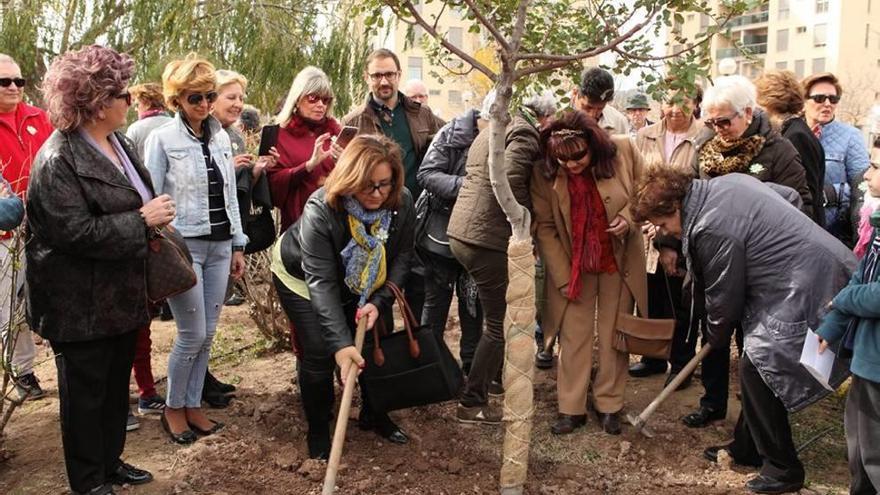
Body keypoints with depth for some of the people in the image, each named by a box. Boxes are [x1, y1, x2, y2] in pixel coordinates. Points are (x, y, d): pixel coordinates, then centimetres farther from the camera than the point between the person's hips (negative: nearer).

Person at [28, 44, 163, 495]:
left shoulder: (119, 143, 8)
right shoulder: (59, 159, -20)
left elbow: (135, 204, 23)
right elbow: (74, 233, -27)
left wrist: (156, 214, 1)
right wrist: (142, 221, -22)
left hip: (121, 296, 8)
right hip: (81, 306, -8)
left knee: (116, 386, 20)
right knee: (85, 394, 8)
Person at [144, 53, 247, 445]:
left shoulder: (221, 137, 9)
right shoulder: (162, 139, -7)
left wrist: (238, 245, 14)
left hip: (220, 246, 5)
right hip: (183, 246, -5)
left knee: (207, 333, 9)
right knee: (192, 334, -3)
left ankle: (193, 405, 24)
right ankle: (173, 408, 18)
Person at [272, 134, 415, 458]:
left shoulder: (402, 203, -25)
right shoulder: (320, 210, -38)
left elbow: (402, 258, -14)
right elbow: (321, 283, -39)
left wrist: (379, 301, -29)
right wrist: (341, 343, -46)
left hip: (359, 285, 5)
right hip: (301, 278, -4)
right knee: (319, 353, -11)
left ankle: (373, 415, 28)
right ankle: (318, 431, 12)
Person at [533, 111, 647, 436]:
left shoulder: (624, 150, -17)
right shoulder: (545, 173, -16)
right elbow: (544, 227, -8)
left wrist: (629, 216, -20)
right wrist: (563, 277, -9)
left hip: (620, 262, 1)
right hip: (574, 266, 0)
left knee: (614, 335, 10)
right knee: (574, 337, 4)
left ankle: (609, 405, 25)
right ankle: (571, 409, 16)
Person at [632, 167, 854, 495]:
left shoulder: (711, 229, -21)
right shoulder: (728, 182, 7)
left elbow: (724, 298, -11)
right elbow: (791, 195, 20)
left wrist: (717, 338, 8)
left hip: (807, 291, -11)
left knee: (756, 369, -7)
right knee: (757, 367, 16)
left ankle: (783, 468, 7)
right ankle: (746, 448, 30)